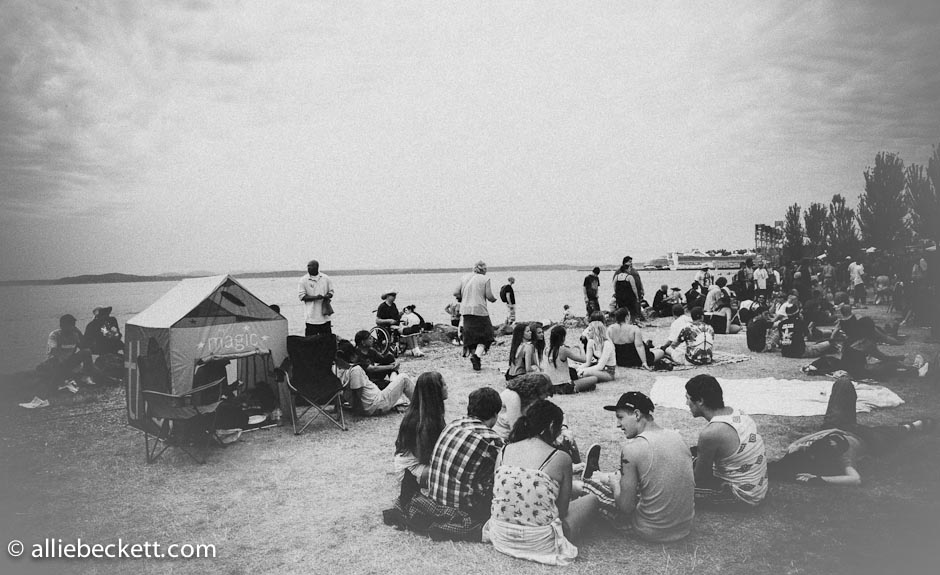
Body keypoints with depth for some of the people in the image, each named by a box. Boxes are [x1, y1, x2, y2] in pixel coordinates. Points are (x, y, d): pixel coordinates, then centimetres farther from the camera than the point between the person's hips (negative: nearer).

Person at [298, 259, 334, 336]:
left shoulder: (326, 278, 6)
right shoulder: (303, 280, -1)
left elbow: (331, 292, 12)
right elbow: (301, 296, -5)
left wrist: (327, 296, -12)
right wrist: (315, 297, -17)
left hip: (325, 316, 2)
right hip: (311, 317, -2)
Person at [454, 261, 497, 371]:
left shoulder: (464, 278, 8)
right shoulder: (485, 279, -3)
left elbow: (456, 293, 4)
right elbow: (489, 296, -10)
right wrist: (494, 299, 11)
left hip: (466, 310, 4)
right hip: (480, 310, -4)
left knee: (470, 336, 11)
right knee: (486, 334, 7)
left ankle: (476, 363, 12)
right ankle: (476, 354, -16)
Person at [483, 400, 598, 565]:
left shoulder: (504, 450, -1)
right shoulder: (561, 458, -13)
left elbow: (497, 495, 5)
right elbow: (562, 511, -7)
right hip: (539, 543, -5)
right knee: (591, 499, 17)